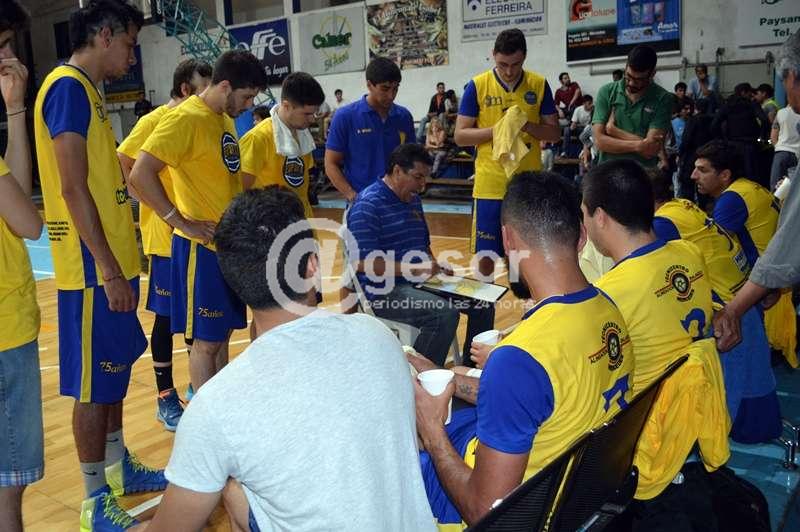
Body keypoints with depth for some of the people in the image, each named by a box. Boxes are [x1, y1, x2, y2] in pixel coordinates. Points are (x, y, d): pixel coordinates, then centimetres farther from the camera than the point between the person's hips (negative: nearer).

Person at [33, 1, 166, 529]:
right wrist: (109, 270, -20)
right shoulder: (68, 87, -13)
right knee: (93, 384, 1)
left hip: (113, 263, 10)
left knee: (115, 372, 18)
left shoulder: (88, 90, 16)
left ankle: (119, 468, 34)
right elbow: (73, 188, -20)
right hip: (95, 270, -10)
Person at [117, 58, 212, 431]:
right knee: (166, 317, 3)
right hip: (168, 237, -6)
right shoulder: (155, 121, -10)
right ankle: (165, 397, 16)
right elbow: (121, 166, -12)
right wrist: (157, 205, -14)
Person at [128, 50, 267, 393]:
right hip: (202, 247, -9)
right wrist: (182, 222, -20)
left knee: (222, 334, 16)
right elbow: (141, 174, -23)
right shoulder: (186, 118, -15)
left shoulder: (226, 118, 12)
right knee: (206, 341, 1)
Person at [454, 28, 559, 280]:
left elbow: (554, 133, 5)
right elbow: (460, 135, -3)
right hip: (490, 185, -1)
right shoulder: (477, 85, -2)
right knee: (486, 258, 4)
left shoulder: (539, 84, 3)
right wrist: (496, 130, -17)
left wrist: (527, 126, -14)